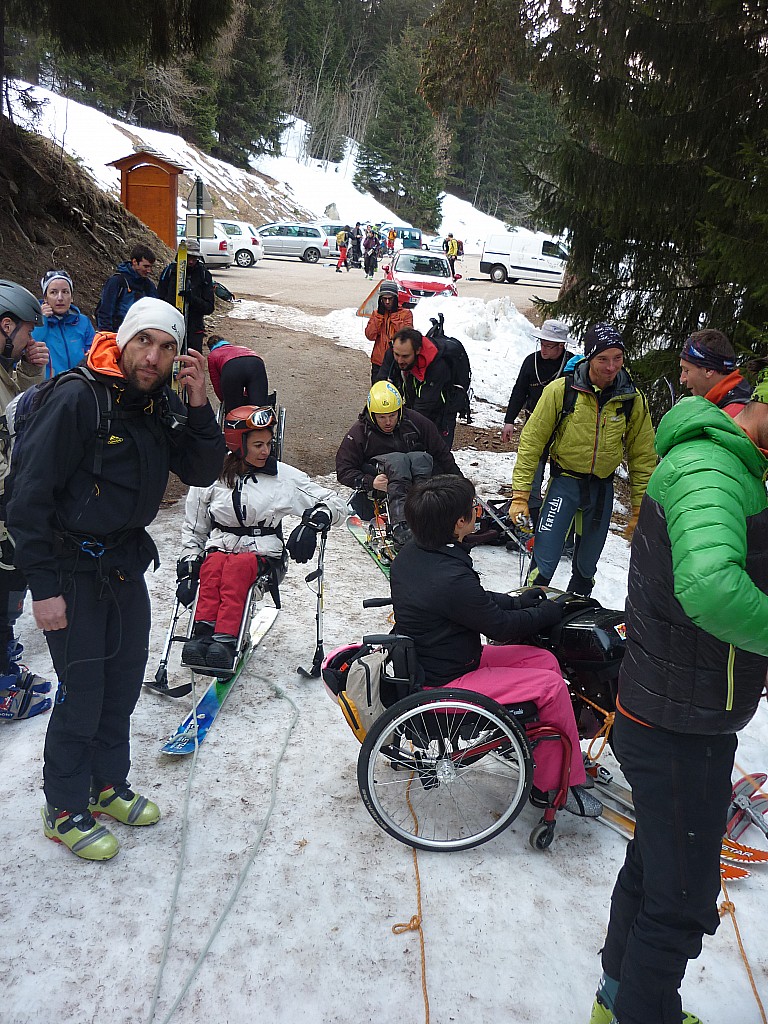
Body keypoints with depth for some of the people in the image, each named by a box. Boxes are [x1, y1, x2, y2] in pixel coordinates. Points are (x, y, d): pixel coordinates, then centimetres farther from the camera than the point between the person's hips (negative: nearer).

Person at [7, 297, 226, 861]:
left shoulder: (164, 406, 0)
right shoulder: (78, 399, -20)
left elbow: (203, 472, -3)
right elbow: (29, 494, -20)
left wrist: (199, 405, -16)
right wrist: (44, 586, -20)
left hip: (127, 562, 7)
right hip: (72, 567, -7)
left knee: (124, 683, 16)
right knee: (82, 693, 1)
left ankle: (108, 786, 36)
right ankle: (65, 811, 22)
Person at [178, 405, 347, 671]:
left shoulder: (284, 476, 5)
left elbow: (335, 504, 6)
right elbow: (193, 529, 15)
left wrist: (312, 522, -14)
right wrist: (187, 570, 2)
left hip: (260, 552, -1)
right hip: (218, 547, 1)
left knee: (237, 567, -36)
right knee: (213, 567, -35)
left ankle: (224, 640, -50)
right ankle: (202, 634, -48)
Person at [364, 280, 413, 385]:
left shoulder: (406, 313, 0)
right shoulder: (377, 314, 9)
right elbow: (370, 335, -4)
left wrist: (394, 316, -13)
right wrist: (379, 315, -8)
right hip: (378, 362, 3)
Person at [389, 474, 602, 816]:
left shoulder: (410, 554, -1)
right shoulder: (450, 578, -31)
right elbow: (501, 627, -16)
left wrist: (518, 602, 8)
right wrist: (552, 611, 0)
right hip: (444, 685, -9)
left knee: (544, 660, 7)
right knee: (551, 685, -9)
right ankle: (553, 785, 7)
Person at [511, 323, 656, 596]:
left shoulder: (633, 400, -7)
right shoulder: (561, 390, -15)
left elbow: (642, 458, 2)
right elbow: (532, 443, -9)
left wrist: (640, 509, 3)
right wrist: (520, 496, -12)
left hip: (603, 487, 3)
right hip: (565, 481, -3)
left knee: (586, 567, 17)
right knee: (544, 563, -12)